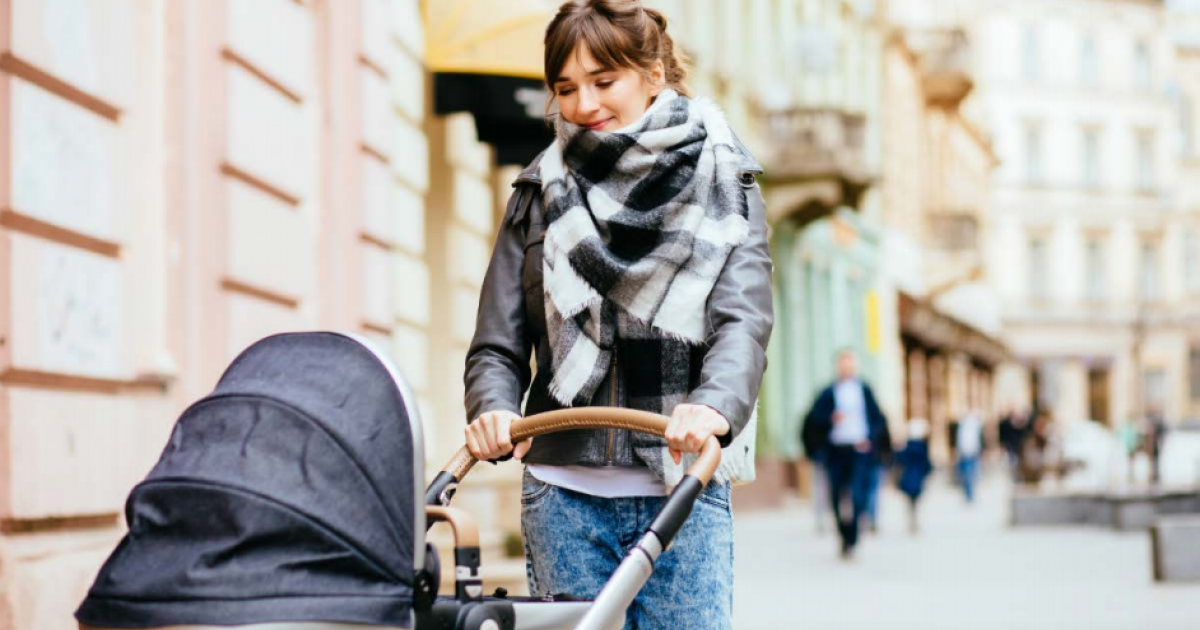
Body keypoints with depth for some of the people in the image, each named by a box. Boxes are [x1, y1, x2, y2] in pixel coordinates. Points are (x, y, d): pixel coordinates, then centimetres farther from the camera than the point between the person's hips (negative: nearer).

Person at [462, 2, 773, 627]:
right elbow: (498, 344, 9)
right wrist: (493, 412, -15)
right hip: (565, 495, 2)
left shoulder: (720, 184, 7)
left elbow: (743, 317, -8)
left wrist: (714, 404, -29)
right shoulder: (541, 193, 12)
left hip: (684, 493, -1)